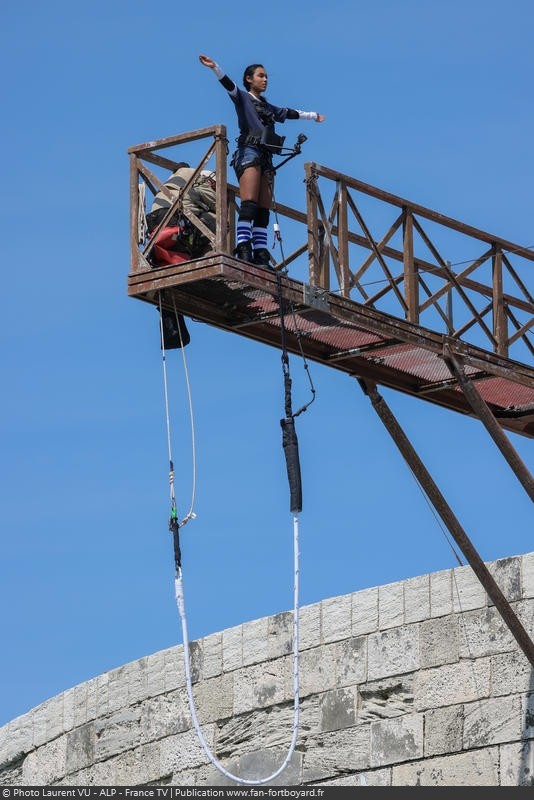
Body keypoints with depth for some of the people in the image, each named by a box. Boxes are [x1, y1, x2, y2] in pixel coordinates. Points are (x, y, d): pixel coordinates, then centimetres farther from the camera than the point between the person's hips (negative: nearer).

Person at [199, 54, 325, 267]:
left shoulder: (268, 108, 29)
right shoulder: (243, 98, 10)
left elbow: (291, 113, 44)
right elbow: (228, 85, -8)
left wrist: (313, 116, 57)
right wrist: (215, 67, -27)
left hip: (266, 157, 7)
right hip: (249, 152, -7)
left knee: (263, 209, -4)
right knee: (249, 204, -21)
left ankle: (261, 255, -10)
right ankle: (243, 249, -30)